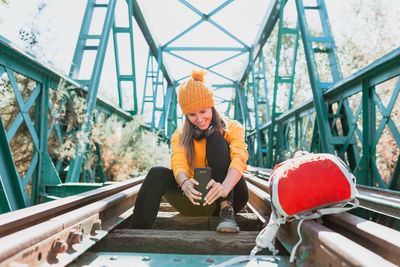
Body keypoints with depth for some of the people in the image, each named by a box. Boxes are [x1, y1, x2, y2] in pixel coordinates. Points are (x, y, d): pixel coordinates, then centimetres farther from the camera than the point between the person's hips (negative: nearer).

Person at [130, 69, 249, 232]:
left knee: (216, 138, -22)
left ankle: (226, 209, -28)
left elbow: (239, 158, -20)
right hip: (197, 199, 2)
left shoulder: (232, 128, -2)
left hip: (231, 195, -2)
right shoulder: (180, 136, 5)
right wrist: (184, 183, -38)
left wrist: (224, 187, -42)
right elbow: (178, 164, -14)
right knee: (157, 173, -23)